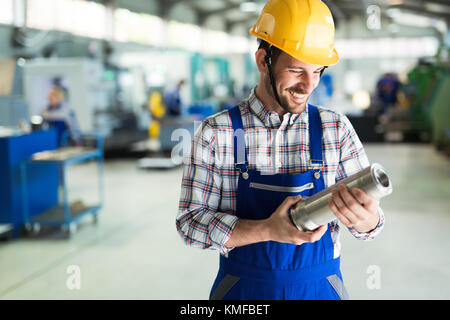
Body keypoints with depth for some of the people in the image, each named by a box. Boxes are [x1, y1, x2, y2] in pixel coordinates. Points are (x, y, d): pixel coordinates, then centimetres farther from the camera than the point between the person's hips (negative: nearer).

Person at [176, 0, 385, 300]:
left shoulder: (336, 129, -4)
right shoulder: (216, 133, -8)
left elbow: (372, 225, -4)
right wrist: (268, 230, -26)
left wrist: (365, 217, -28)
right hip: (243, 289, -1)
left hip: (322, 287, 2)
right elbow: (191, 222, -11)